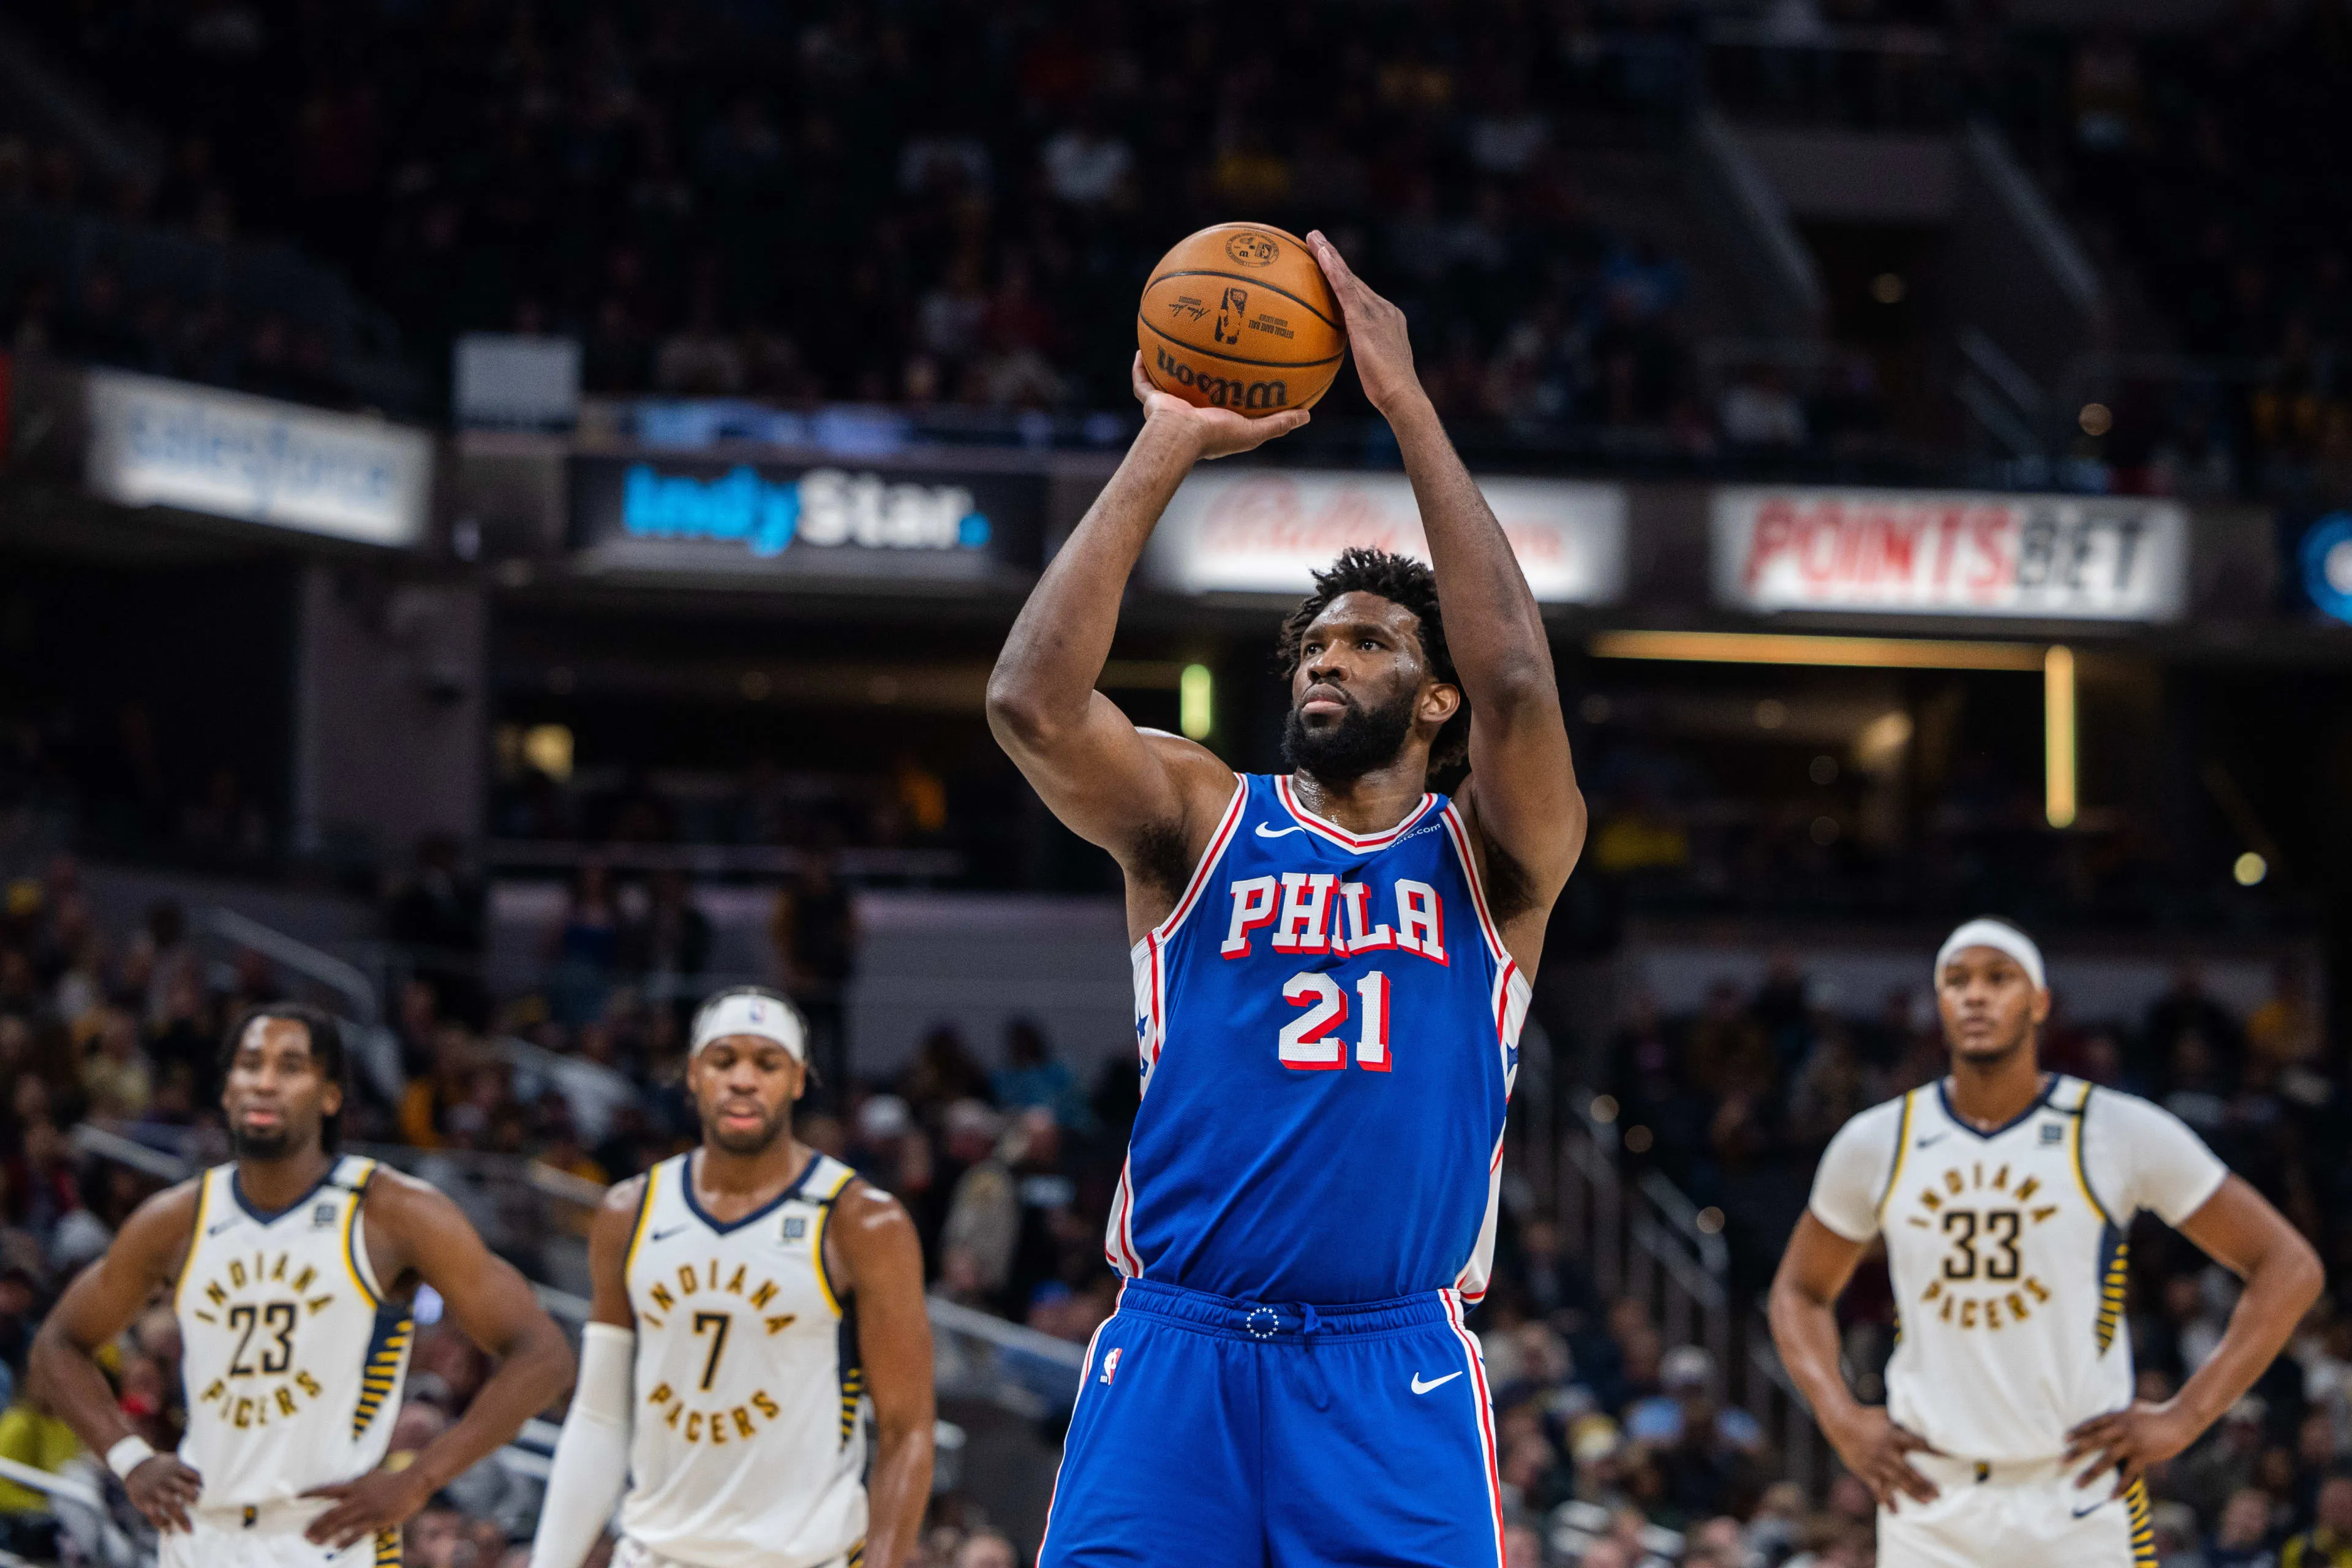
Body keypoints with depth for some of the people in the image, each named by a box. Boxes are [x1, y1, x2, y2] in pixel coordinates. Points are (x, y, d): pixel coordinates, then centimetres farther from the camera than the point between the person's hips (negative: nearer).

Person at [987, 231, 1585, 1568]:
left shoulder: (1495, 858, 8)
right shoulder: (1201, 820, 10)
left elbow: (1515, 685, -13)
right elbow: (1032, 700, -8)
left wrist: (1409, 407, -10)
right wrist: (1168, 451, -7)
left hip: (1394, 1373, 0)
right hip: (1174, 1355, 1)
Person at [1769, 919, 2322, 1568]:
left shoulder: (2123, 1133, -2)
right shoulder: (1875, 1143, 6)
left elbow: (2289, 1269, 2)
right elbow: (1800, 1289, 22)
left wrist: (2185, 1417, -5)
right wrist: (1841, 1419, 5)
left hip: (2082, 1497, -2)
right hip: (1929, 1502, 2)